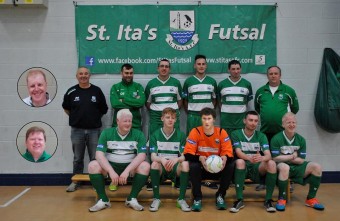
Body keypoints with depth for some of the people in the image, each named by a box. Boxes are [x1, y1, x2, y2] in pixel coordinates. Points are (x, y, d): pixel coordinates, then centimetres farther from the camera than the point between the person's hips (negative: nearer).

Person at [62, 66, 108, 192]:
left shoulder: (97, 91, 0)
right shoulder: (71, 92, 1)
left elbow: (104, 109, 7)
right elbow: (66, 107, 15)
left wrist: (94, 118, 7)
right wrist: (75, 117, 10)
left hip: (94, 130, 0)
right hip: (77, 130, 1)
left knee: (95, 158, 5)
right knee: (78, 158, 11)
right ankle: (75, 181, 23)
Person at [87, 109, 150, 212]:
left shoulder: (138, 134, -3)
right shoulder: (106, 133, -2)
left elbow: (141, 155, -13)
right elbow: (99, 154, -13)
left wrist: (127, 171, -26)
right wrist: (111, 171, -26)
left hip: (130, 167, 0)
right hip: (110, 165, 1)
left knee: (145, 166, -28)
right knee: (93, 165, -26)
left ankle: (132, 199, -12)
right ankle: (103, 200, -12)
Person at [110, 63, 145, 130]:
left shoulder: (138, 87, 6)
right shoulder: (115, 87, 3)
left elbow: (141, 102, -11)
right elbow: (115, 104, -14)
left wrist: (123, 100, -13)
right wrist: (134, 102, -12)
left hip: (135, 125, 1)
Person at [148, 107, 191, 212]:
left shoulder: (181, 135, 1)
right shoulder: (155, 135, 0)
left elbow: (184, 156, -6)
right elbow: (153, 157, -10)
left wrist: (176, 159, -31)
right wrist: (162, 159, -34)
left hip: (175, 168, 0)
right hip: (161, 168, 0)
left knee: (185, 164, -31)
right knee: (154, 164, -33)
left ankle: (181, 199, -19)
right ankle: (156, 198, -18)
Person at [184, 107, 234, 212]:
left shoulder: (221, 132, -8)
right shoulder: (195, 132, -12)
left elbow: (228, 152, -13)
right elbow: (188, 154, -18)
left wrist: (225, 158, -37)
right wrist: (200, 158, -39)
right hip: (201, 168, -1)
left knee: (230, 166, -25)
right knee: (193, 166, -33)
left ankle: (220, 195, -4)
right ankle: (197, 198, -13)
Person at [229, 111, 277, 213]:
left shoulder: (261, 136, 4)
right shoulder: (236, 134, -1)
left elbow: (268, 155, -10)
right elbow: (238, 152, -15)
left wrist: (262, 158, -36)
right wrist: (249, 158, -39)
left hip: (257, 167, 2)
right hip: (243, 167, -2)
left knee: (271, 163, -27)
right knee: (240, 162, -35)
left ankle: (268, 200, -16)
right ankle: (239, 200, -27)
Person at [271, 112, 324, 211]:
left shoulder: (301, 139, 3)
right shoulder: (276, 139, -9)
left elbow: (301, 160, 0)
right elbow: (275, 158, -14)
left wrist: (284, 157, -12)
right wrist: (292, 156, -9)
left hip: (297, 167, 5)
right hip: (282, 167, -5)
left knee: (316, 167, -16)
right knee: (284, 167, -39)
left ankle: (311, 199, -4)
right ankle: (282, 199, -22)